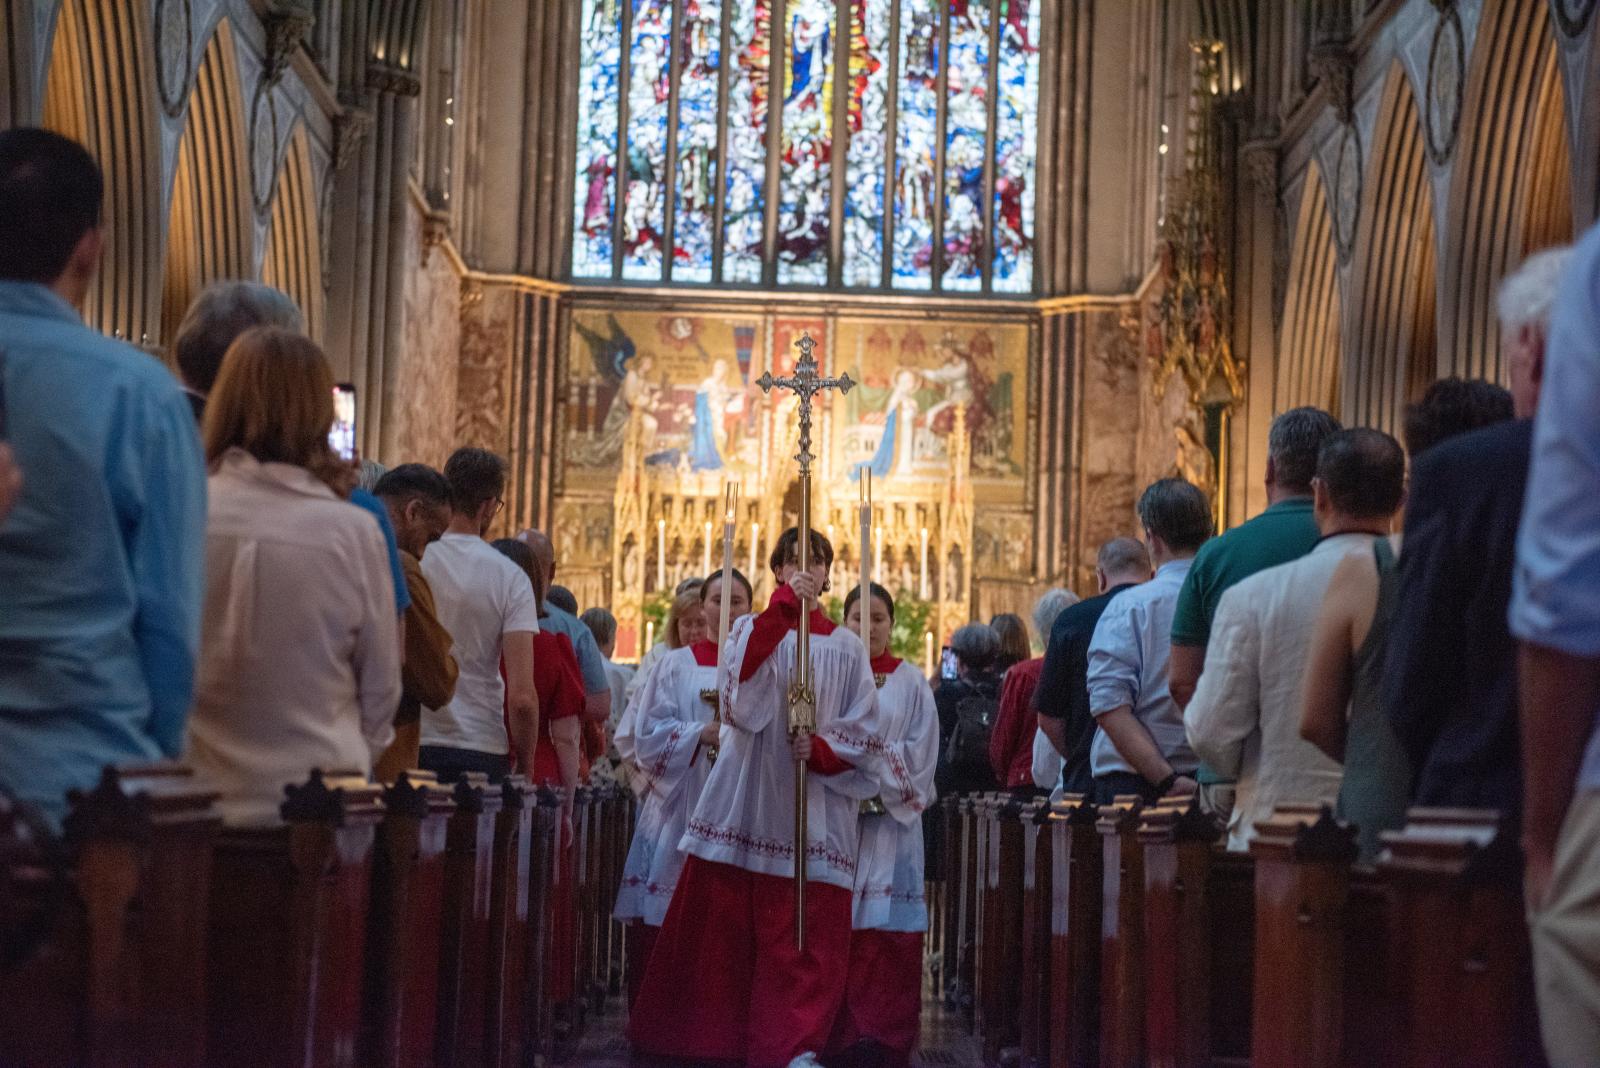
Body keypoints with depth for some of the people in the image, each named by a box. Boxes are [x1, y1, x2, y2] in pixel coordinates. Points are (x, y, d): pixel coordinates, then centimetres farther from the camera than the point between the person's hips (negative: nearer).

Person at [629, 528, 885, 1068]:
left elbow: (866, 734, 7)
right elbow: (741, 693, -12)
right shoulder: (753, 629, 10)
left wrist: (822, 749, -14)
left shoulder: (846, 649, 12)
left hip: (812, 811, 1)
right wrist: (782, 606, -18)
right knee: (722, 928, -1)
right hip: (747, 799, 0)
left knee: (808, 937, -7)